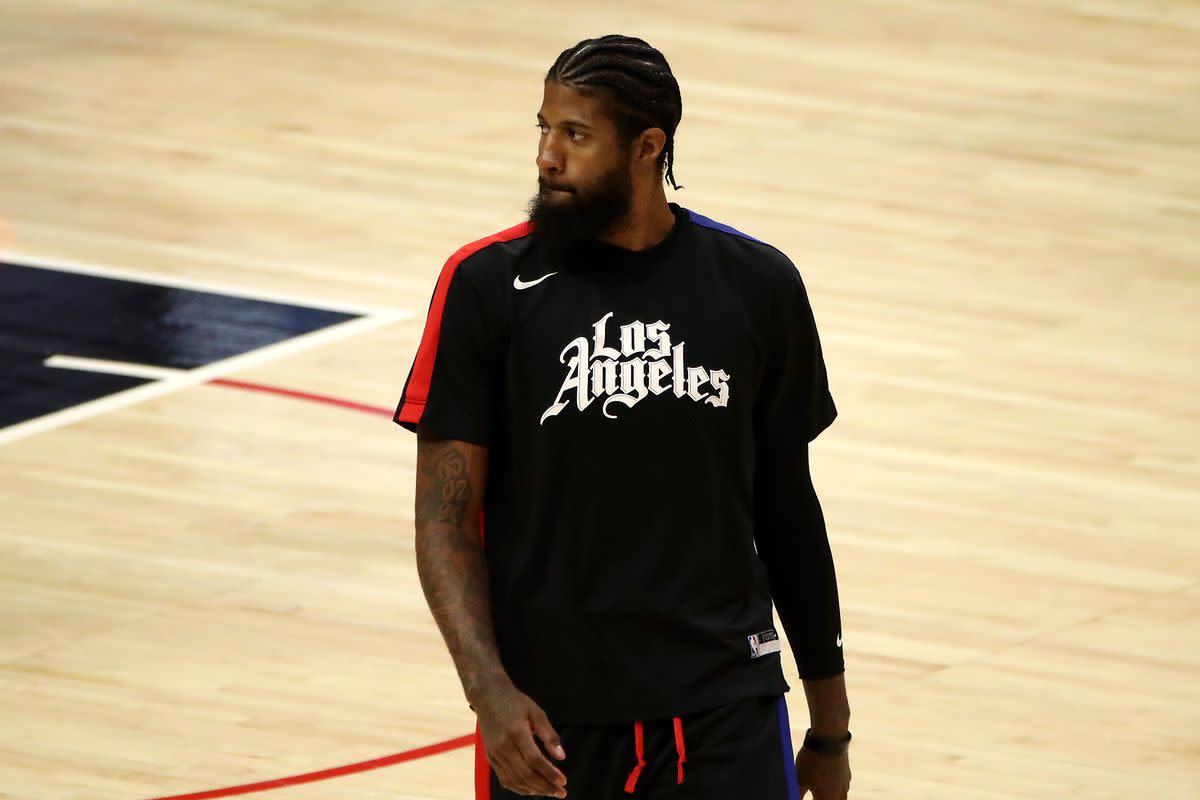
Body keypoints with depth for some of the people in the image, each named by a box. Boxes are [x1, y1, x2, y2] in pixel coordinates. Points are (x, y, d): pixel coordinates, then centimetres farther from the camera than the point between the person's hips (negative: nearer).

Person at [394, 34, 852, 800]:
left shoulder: (757, 286, 2)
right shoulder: (489, 286, -4)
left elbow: (787, 506, 11)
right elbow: (446, 515, -4)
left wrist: (830, 720, 14)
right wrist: (489, 691, -18)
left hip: (725, 707, 1)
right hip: (549, 716, -1)